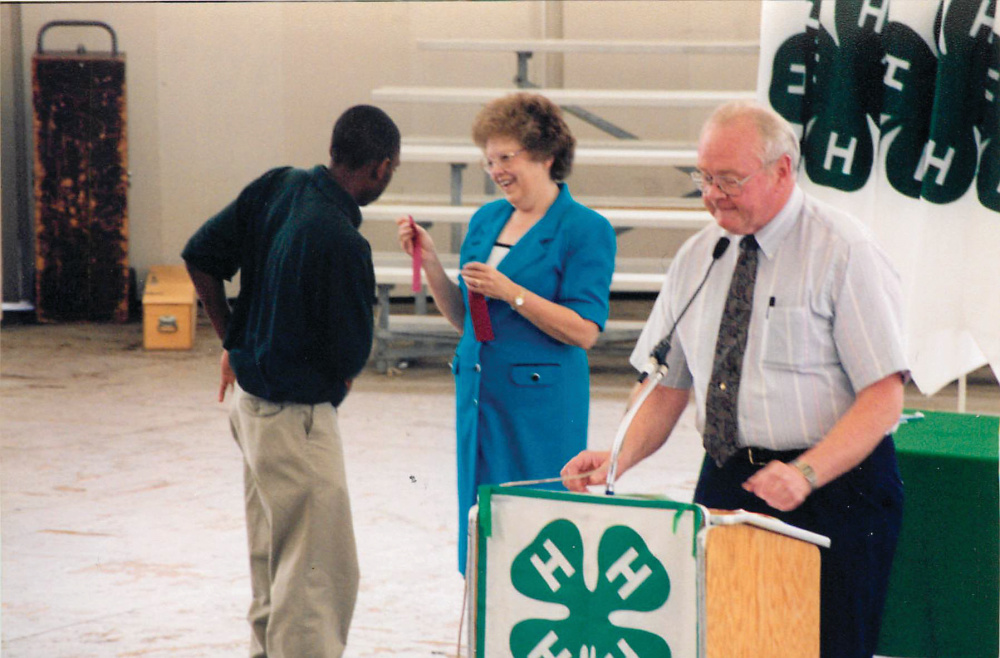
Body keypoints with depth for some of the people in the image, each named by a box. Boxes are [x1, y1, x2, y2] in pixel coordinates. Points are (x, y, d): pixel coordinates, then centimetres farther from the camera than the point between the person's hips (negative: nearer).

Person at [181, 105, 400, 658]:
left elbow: (200, 258, 6)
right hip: (296, 416, -9)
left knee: (272, 559, 22)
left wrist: (231, 343, 15)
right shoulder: (341, 243, -25)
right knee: (320, 571, -1)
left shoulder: (276, 187, -2)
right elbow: (351, 357, -16)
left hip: (250, 398, 9)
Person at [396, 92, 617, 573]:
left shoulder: (585, 230, -7)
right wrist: (429, 260, 4)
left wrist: (510, 292, -19)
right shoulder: (486, 220, 13)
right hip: (478, 391, 7)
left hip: (542, 403, -7)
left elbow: (584, 331, -13)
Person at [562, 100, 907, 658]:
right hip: (726, 484, 5)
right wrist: (617, 460, -3)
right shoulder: (697, 257, 12)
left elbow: (883, 397, -13)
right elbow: (667, 386, 16)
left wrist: (805, 474, -26)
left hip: (832, 487, -5)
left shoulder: (843, 251, -7)